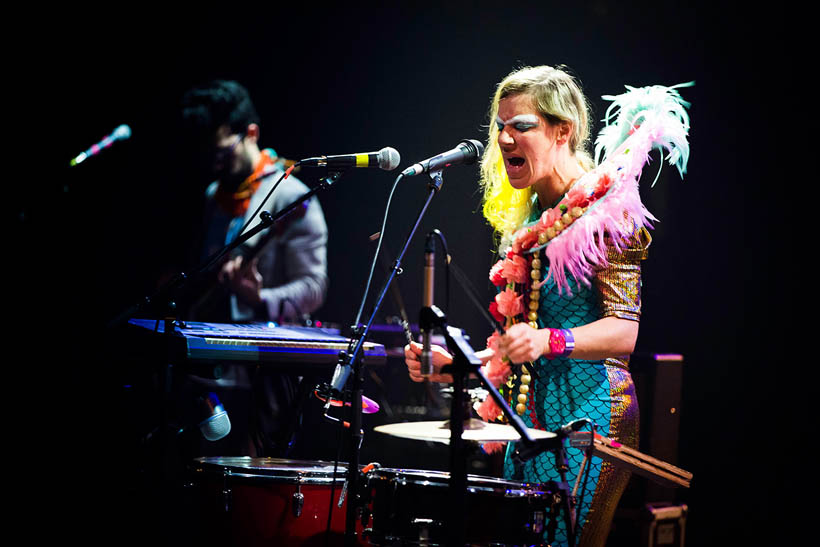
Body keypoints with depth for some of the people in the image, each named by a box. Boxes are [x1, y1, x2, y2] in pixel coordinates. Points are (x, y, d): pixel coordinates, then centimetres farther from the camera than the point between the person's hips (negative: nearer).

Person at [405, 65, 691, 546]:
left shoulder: (604, 210, -9)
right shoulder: (528, 217, 16)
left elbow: (625, 331, -17)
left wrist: (549, 341, -32)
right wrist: (453, 365, 9)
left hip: (586, 411, -8)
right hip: (530, 415, 8)